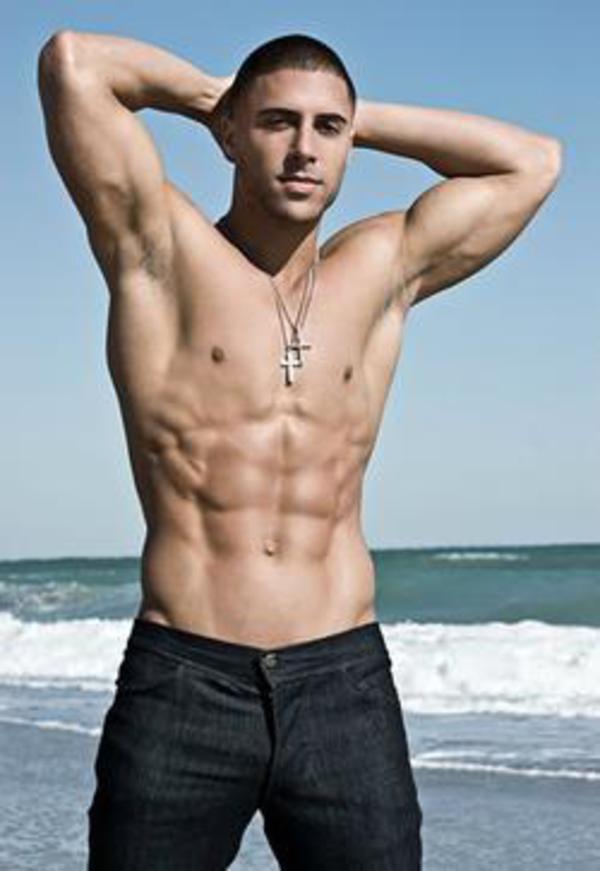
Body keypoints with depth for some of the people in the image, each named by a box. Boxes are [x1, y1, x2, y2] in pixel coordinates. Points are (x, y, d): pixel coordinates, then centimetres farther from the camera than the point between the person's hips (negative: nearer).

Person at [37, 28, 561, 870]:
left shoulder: (382, 268, 12)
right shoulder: (162, 249, 3)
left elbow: (532, 162, 18)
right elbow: (71, 59, -5)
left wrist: (357, 114, 16)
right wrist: (209, 93, 12)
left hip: (346, 682, 3)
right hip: (183, 681, -2)